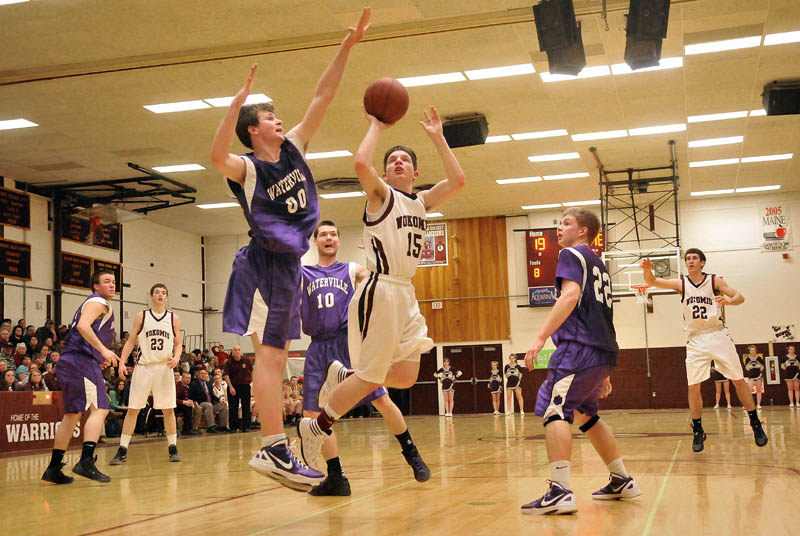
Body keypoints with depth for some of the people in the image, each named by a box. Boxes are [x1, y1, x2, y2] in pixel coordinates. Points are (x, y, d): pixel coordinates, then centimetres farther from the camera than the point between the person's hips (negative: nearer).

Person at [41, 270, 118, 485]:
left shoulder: (93, 304, 27)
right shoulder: (97, 302, -4)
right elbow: (83, 326, -22)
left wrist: (100, 358, 25)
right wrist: (104, 350, -25)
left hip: (69, 362, 11)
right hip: (81, 361, -10)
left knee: (72, 415, 12)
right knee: (99, 408, -15)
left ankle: (54, 468, 15)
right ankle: (86, 461, -25)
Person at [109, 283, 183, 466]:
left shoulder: (174, 318, 7)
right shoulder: (141, 316, 4)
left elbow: (178, 343, 11)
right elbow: (130, 341, 5)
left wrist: (176, 357, -10)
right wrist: (122, 362, -6)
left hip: (164, 367, 1)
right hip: (143, 367, -1)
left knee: (168, 409, 3)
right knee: (132, 409, -2)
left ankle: (173, 448, 13)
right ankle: (122, 451, 3)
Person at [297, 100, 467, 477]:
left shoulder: (422, 203, 17)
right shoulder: (381, 195, -1)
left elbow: (457, 180, 7)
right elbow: (361, 164, -21)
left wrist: (437, 137, 11)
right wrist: (376, 126, -7)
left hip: (406, 296, 7)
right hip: (380, 292, -7)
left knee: (406, 376, 4)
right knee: (370, 378, -5)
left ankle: (342, 377, 26)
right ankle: (315, 428, 12)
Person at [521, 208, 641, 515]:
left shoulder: (572, 254, 1)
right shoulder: (598, 266, 28)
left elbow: (571, 295, -18)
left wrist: (541, 337, -23)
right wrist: (603, 372, 32)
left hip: (580, 347, -10)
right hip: (605, 352, 10)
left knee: (554, 410, -17)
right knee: (585, 415, 23)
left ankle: (560, 492, -28)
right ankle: (622, 481, 28)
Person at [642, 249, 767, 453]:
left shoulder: (714, 281, -2)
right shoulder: (681, 284, 1)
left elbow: (740, 297, -6)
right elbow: (652, 282, -9)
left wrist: (728, 300, -29)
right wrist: (647, 270, -32)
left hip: (718, 335, -1)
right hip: (696, 340, 1)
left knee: (739, 380, 2)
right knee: (693, 386, -5)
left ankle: (756, 424, 15)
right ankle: (698, 431, 7)